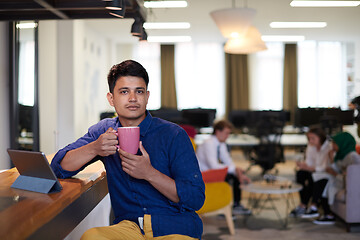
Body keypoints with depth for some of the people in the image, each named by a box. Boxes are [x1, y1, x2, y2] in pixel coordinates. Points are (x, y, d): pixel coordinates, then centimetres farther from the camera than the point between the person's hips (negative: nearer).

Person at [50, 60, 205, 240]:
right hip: (128, 224, 2)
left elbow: (196, 199, -8)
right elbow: (58, 167, 2)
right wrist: (94, 149, -16)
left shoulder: (173, 135, -4)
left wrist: (149, 173, -20)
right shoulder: (104, 131, 9)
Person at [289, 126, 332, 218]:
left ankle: (303, 206, -21)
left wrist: (309, 168, -36)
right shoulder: (311, 146, 1)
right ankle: (313, 206, -21)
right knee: (300, 173, -20)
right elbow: (309, 163, 2)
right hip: (315, 170, 7)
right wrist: (303, 165, -19)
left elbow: (325, 167, -27)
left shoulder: (328, 147, -19)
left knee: (312, 175, -33)